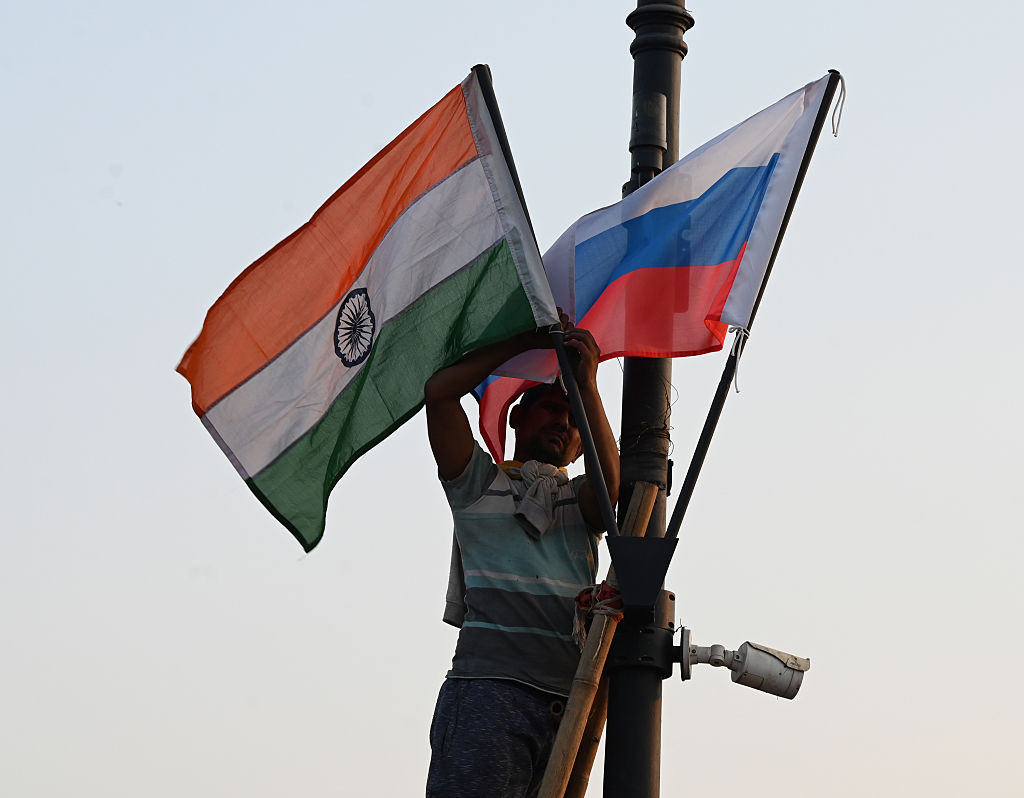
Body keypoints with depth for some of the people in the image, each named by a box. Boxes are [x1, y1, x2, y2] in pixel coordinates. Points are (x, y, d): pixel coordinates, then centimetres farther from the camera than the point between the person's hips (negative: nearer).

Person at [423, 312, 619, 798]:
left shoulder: (579, 499, 25)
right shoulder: (481, 482, 18)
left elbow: (610, 484, -1)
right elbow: (439, 391, 4)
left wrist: (588, 385, 0)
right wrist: (529, 343, 10)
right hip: (489, 690, -3)